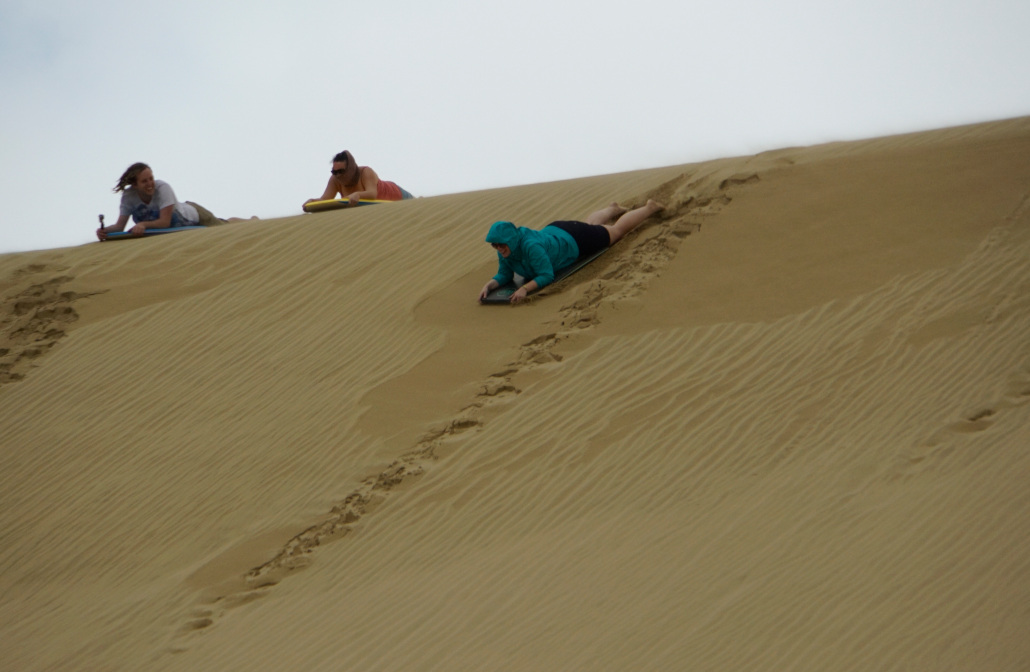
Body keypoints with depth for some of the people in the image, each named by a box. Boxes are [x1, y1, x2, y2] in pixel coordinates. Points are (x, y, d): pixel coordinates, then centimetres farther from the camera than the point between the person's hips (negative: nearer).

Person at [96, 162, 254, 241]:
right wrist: (105, 230, -43)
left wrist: (143, 224, -52)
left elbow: (165, 222, -39)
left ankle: (252, 221, 44)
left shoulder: (163, 188, -39)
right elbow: (120, 226, -24)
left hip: (193, 214, -4)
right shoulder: (128, 196, -26)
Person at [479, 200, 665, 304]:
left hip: (575, 240, -6)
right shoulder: (505, 249, -27)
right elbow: (505, 275, -16)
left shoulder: (531, 246, -46)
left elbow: (547, 276, -44)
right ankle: (613, 209, 70)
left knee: (617, 229, 21)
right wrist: (489, 285, -36)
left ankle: (650, 208, 45)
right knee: (591, 224, 39)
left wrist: (525, 289, -58)